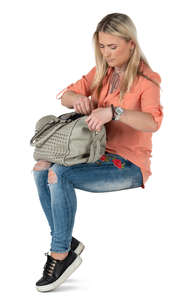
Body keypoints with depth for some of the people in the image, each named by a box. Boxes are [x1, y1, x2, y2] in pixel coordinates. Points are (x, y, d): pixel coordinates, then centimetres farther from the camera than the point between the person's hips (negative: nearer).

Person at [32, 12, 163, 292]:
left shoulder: (146, 80, -10)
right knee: (41, 169, -13)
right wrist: (78, 98, -12)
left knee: (59, 174, -27)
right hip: (97, 153, 7)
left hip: (128, 165, -7)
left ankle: (60, 255, -15)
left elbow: (153, 122, -28)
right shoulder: (101, 72, 12)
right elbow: (65, 95, 13)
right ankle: (67, 243, -4)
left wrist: (113, 111, -42)